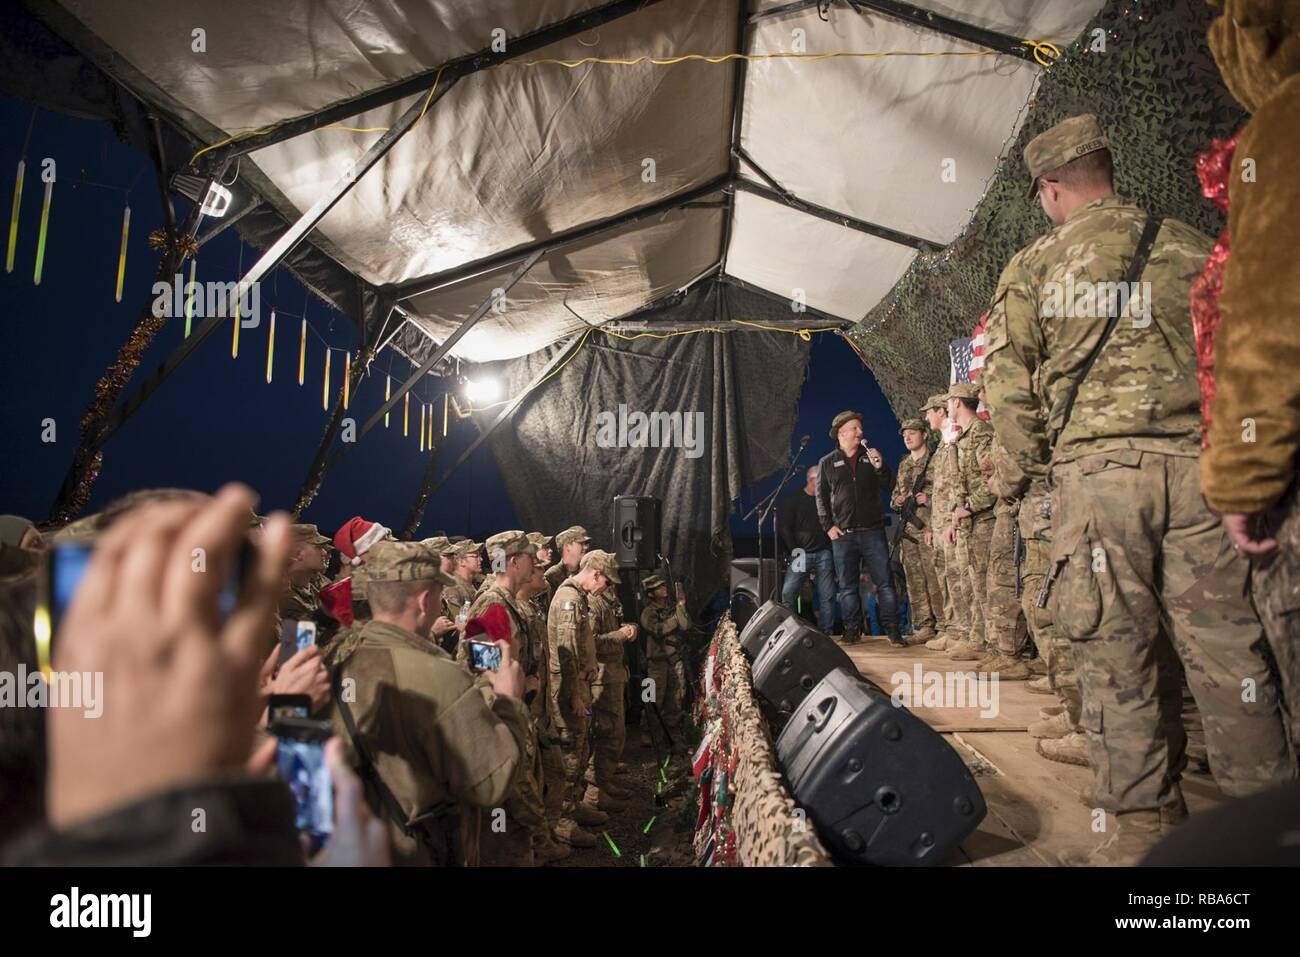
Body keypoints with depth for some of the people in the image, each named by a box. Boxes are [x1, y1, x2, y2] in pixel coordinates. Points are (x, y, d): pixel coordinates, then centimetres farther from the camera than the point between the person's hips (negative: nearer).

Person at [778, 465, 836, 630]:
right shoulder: (793, 501, 4)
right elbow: (784, 526, 1)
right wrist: (795, 549, -5)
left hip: (823, 554, 2)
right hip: (802, 553, -2)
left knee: (827, 596, 1)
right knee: (788, 593, -11)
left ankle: (826, 631, 8)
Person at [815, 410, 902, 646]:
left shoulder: (871, 458, 10)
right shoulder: (827, 463, 7)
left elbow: (890, 487, 7)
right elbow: (821, 497, 7)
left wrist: (880, 468, -11)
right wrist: (828, 526, -1)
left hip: (873, 531, 1)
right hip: (843, 535, 0)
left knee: (884, 582, -1)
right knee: (848, 586, 6)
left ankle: (892, 629, 5)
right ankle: (852, 629, 16)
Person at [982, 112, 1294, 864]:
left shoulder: (1033, 267, 5)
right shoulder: (1192, 247, 13)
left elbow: (1010, 388, 1)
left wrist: (1039, 465, 12)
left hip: (1095, 469, -2)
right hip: (1197, 462, 3)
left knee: (1120, 651, 3)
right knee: (1227, 645, 7)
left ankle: (1149, 826, 12)